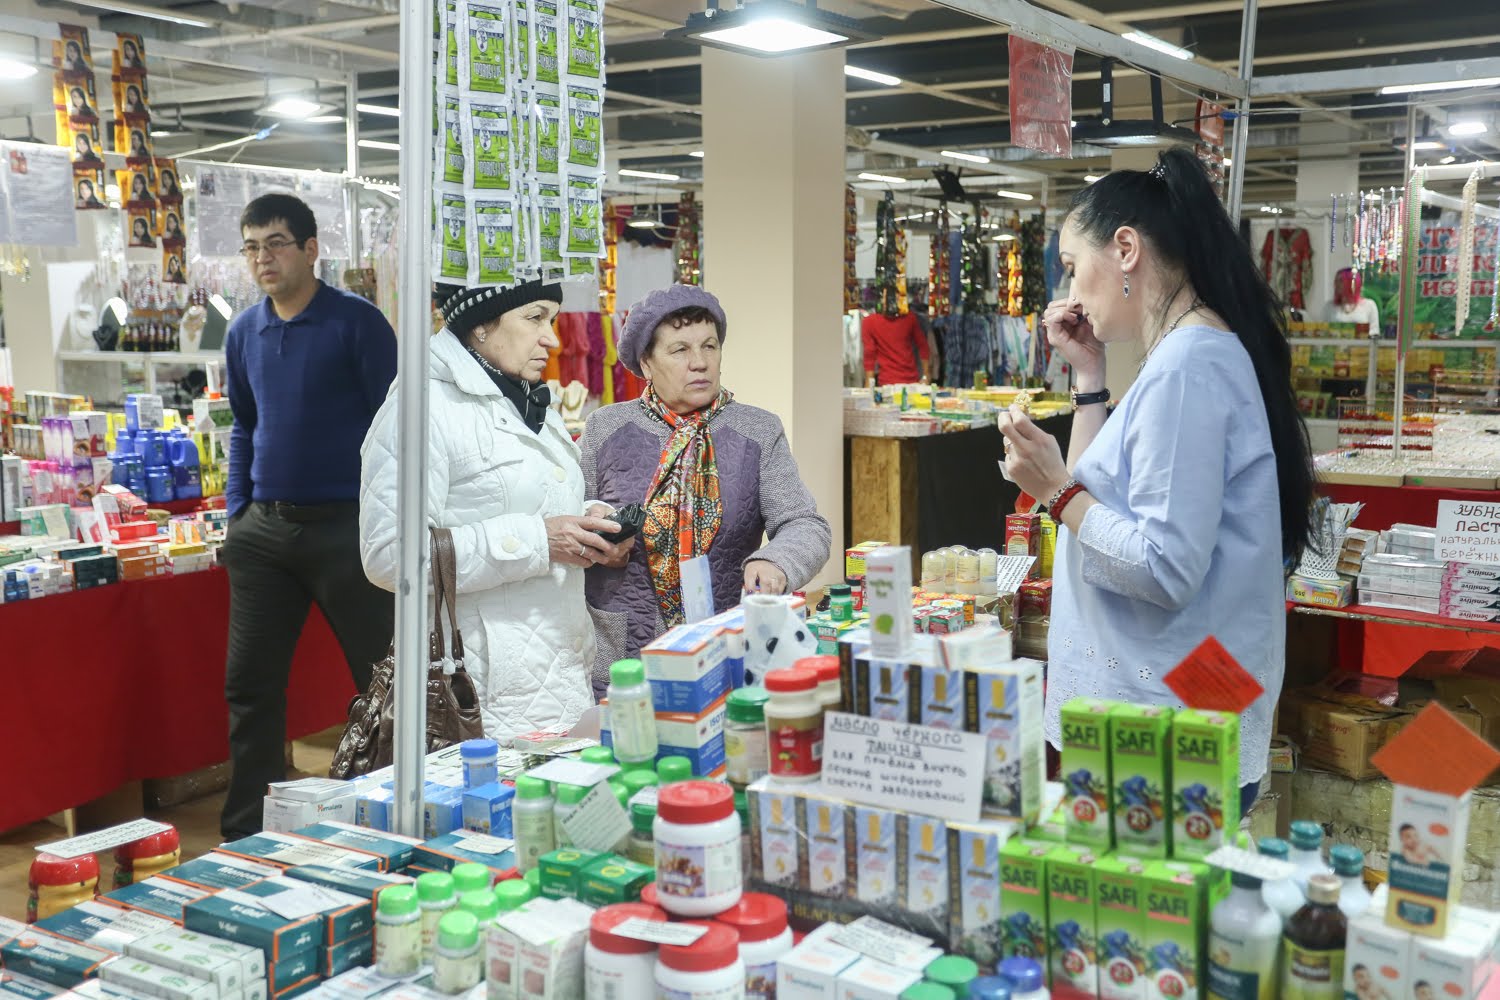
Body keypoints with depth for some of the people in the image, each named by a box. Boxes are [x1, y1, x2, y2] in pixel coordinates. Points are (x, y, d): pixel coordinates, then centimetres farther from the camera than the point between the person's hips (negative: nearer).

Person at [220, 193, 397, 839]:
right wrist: (237, 512, 12)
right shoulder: (244, 333, 10)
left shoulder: (357, 323, -7)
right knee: (250, 685, 10)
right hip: (264, 528, 6)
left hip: (347, 525, -5)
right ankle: (248, 830, 22)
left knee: (383, 678, 3)